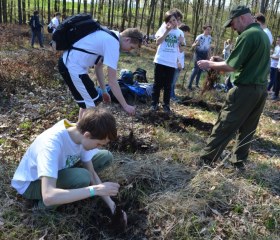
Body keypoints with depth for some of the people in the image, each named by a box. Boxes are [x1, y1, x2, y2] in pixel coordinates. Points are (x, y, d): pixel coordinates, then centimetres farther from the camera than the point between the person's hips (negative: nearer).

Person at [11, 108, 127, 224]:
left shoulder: (80, 133, -17)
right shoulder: (51, 144, -39)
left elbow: (91, 173, -6)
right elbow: (48, 197, -47)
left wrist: (111, 204, -12)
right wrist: (95, 190, -44)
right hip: (30, 184, -6)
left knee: (106, 157, -6)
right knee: (82, 178, -33)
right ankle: (45, 206, -7)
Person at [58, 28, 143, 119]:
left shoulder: (109, 37, 11)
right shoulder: (113, 44, -18)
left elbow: (98, 66, 18)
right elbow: (112, 81, -18)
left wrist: (104, 91, 22)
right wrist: (125, 106, -12)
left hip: (68, 62, 10)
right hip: (73, 67, -10)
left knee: (87, 101, 22)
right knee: (90, 105, -2)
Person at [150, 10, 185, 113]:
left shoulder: (180, 32, 9)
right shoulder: (163, 29, 1)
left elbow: (180, 49, 11)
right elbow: (158, 42, -14)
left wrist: (181, 43, -10)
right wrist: (167, 31, -17)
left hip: (172, 63, 2)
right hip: (160, 61, -2)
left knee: (168, 85, 8)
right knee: (158, 83, 6)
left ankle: (166, 105, 16)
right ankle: (154, 103, 14)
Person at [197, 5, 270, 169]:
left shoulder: (248, 35, -15)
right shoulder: (263, 34, 14)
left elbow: (231, 66, -19)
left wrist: (210, 64, -4)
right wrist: (218, 64, 15)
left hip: (246, 89, -9)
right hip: (261, 89, 9)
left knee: (224, 126, -2)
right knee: (248, 129, 15)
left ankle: (207, 160, 5)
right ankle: (239, 161, 24)